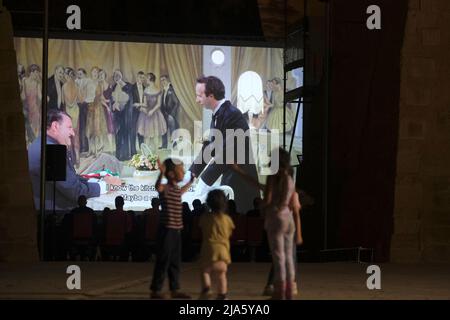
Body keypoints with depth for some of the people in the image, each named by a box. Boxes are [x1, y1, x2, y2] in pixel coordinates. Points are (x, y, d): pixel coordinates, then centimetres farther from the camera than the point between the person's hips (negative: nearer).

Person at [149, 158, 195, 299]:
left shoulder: (176, 190, 14)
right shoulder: (165, 188, -13)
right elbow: (158, 187, -39)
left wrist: (190, 182, 50)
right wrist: (161, 173, -57)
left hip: (176, 230, 9)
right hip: (166, 230, -9)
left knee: (175, 262, 13)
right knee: (163, 261, -5)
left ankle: (175, 289, 21)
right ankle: (155, 290, 1)